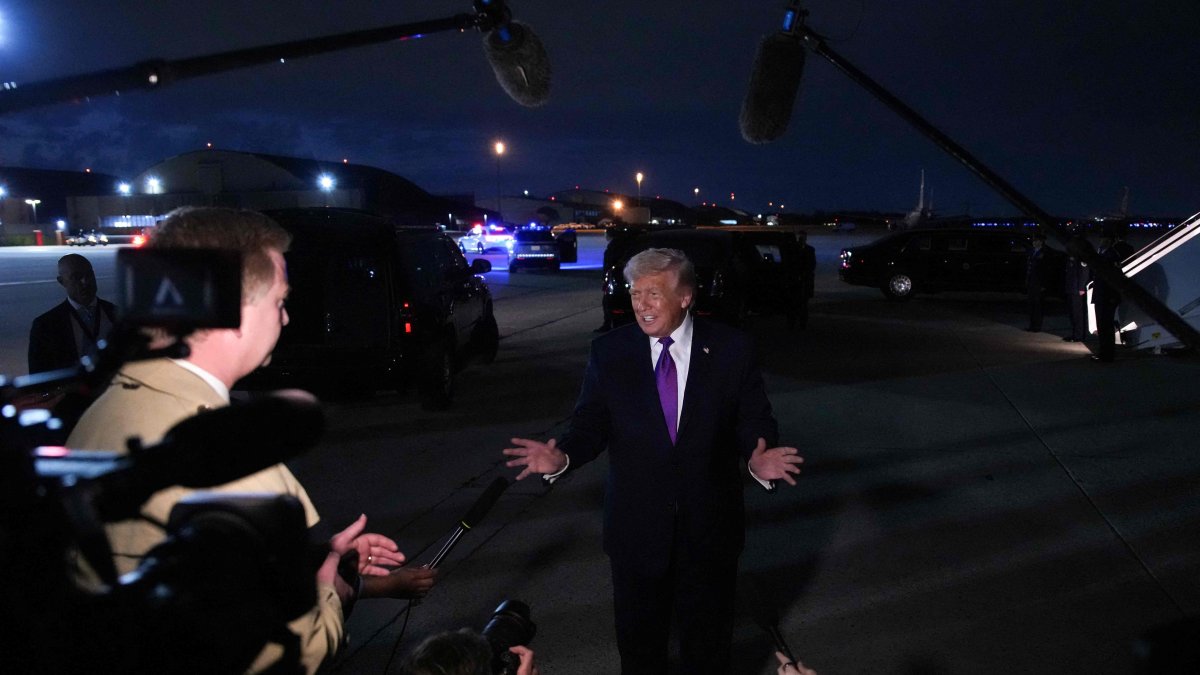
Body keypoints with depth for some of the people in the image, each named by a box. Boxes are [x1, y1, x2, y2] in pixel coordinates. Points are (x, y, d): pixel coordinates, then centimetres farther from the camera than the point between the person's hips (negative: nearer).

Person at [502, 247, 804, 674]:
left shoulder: (731, 348, -7)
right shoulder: (608, 351, -5)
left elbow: (755, 421, -7)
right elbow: (591, 424, -6)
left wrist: (759, 460, -28)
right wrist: (562, 457, -26)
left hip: (711, 525, 0)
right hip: (636, 524, 1)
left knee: (708, 638, 21)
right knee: (639, 637, 20)